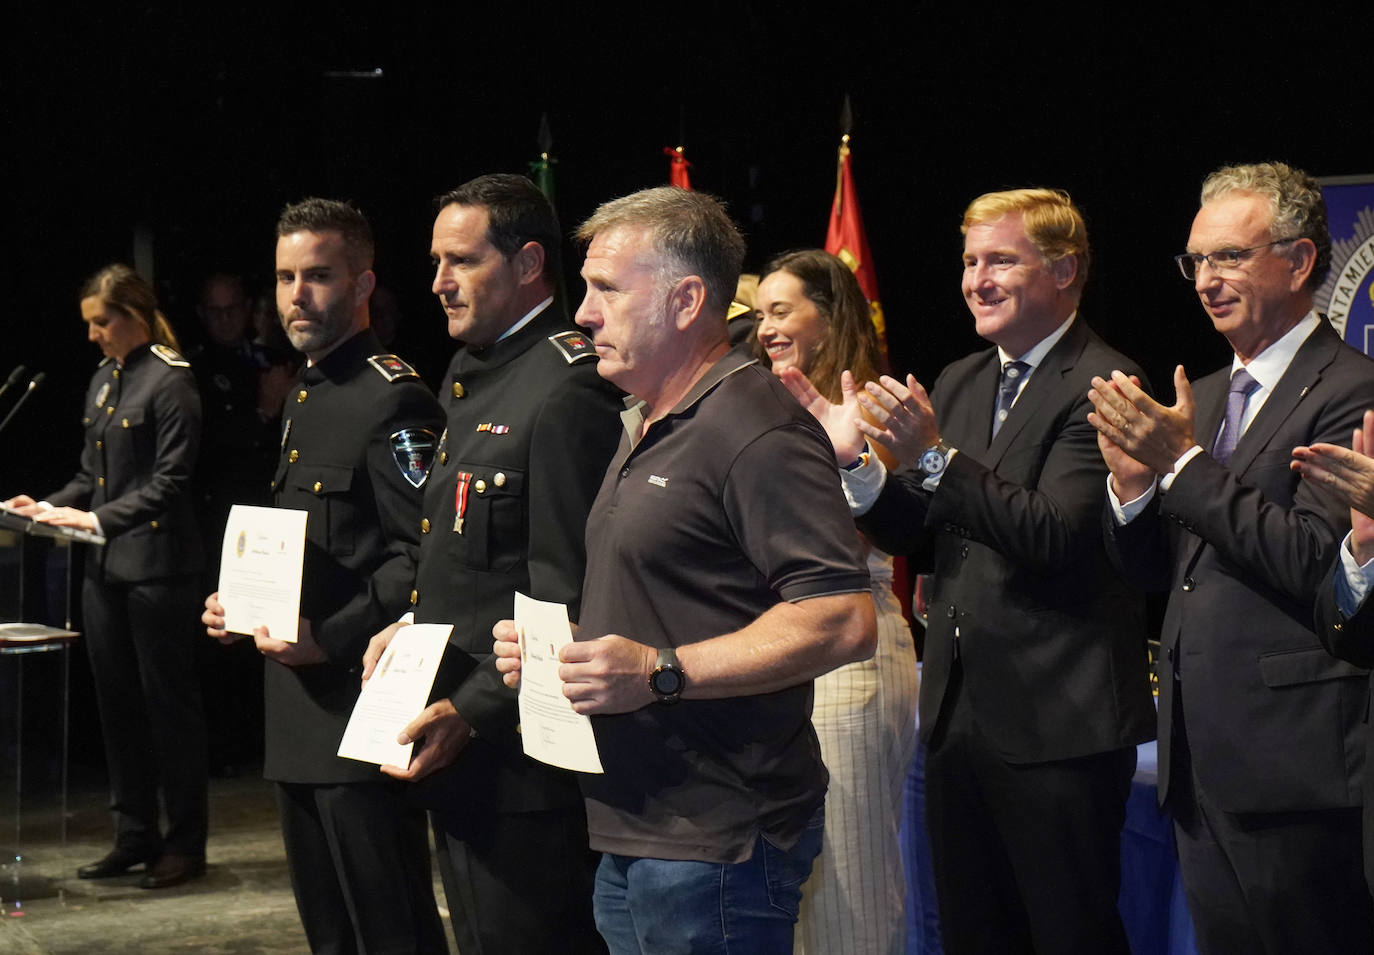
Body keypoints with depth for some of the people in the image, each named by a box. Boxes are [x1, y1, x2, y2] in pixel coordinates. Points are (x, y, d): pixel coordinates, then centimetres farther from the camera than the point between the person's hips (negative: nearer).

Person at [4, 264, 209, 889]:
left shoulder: (169, 381, -10)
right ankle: (135, 836, 21)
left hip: (156, 562, -8)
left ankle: (185, 843, 9)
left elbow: (170, 482, -15)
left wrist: (99, 519, -21)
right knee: (116, 701, 11)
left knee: (168, 699, 0)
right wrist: (50, 507, 4)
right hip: (105, 564, 8)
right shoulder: (104, 380, 14)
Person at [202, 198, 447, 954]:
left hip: (360, 713, -10)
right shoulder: (301, 400, 18)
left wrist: (330, 638, -24)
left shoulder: (393, 400, -13)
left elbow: (422, 558, -20)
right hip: (300, 720, 10)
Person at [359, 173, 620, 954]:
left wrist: (471, 712, -22)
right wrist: (413, 629, 10)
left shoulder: (568, 390, -17)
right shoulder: (478, 378, 15)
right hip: (463, 753, 10)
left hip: (520, 766, -10)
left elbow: (566, 600, -21)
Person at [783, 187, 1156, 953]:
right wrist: (854, 459, -5)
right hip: (960, 712, 8)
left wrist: (932, 454, -26)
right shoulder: (959, 383, 14)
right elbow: (920, 537, 12)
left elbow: (1057, 537, -22)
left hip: (1059, 721, -8)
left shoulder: (1101, 386, -12)